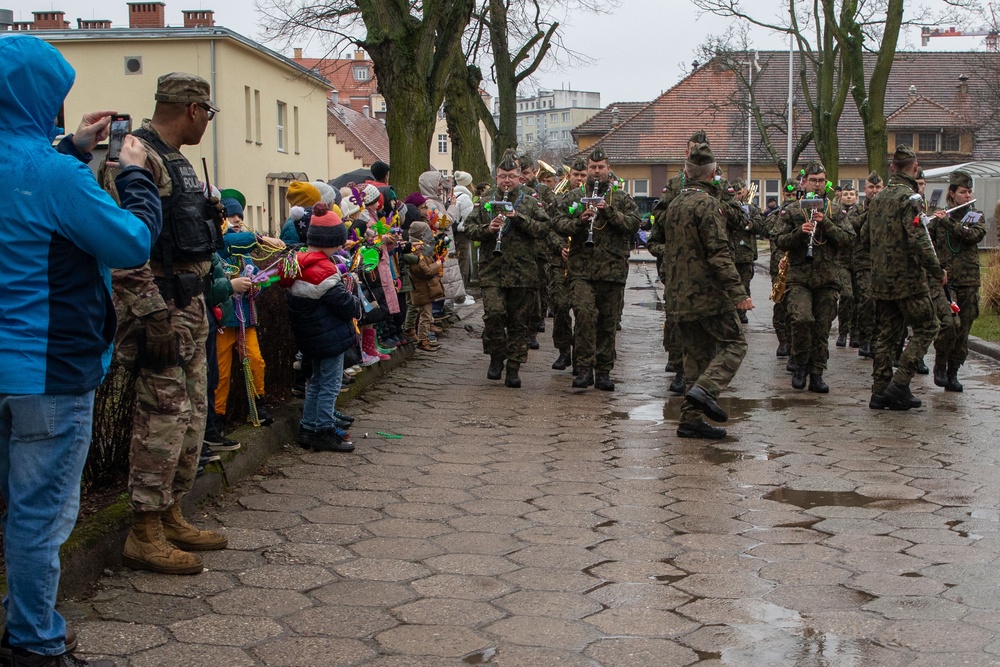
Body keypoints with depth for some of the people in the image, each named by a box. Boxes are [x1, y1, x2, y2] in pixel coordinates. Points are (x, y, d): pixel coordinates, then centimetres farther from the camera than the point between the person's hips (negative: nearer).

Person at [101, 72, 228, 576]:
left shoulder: (175, 160, 18)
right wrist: (155, 317, -25)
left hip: (189, 302, 10)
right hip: (159, 304, -10)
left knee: (192, 414, 13)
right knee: (164, 416, -8)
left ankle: (171, 517, 24)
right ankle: (145, 534, 0)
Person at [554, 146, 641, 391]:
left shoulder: (622, 199, 12)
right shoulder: (574, 198, 13)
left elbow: (634, 224, -1)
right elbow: (559, 224, 4)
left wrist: (609, 212, -14)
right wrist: (580, 221, -14)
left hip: (613, 270, 1)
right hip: (582, 269, -1)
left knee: (608, 323, 5)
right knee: (584, 313, -20)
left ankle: (603, 372, 16)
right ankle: (585, 368, -13)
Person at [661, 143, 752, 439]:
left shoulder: (674, 204, 15)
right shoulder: (706, 203, -12)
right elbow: (719, 253, -19)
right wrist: (738, 293, -19)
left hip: (679, 295, 8)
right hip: (707, 292, -8)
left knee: (698, 354, 11)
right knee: (734, 344, 2)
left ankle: (691, 419, 8)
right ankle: (705, 390, -18)